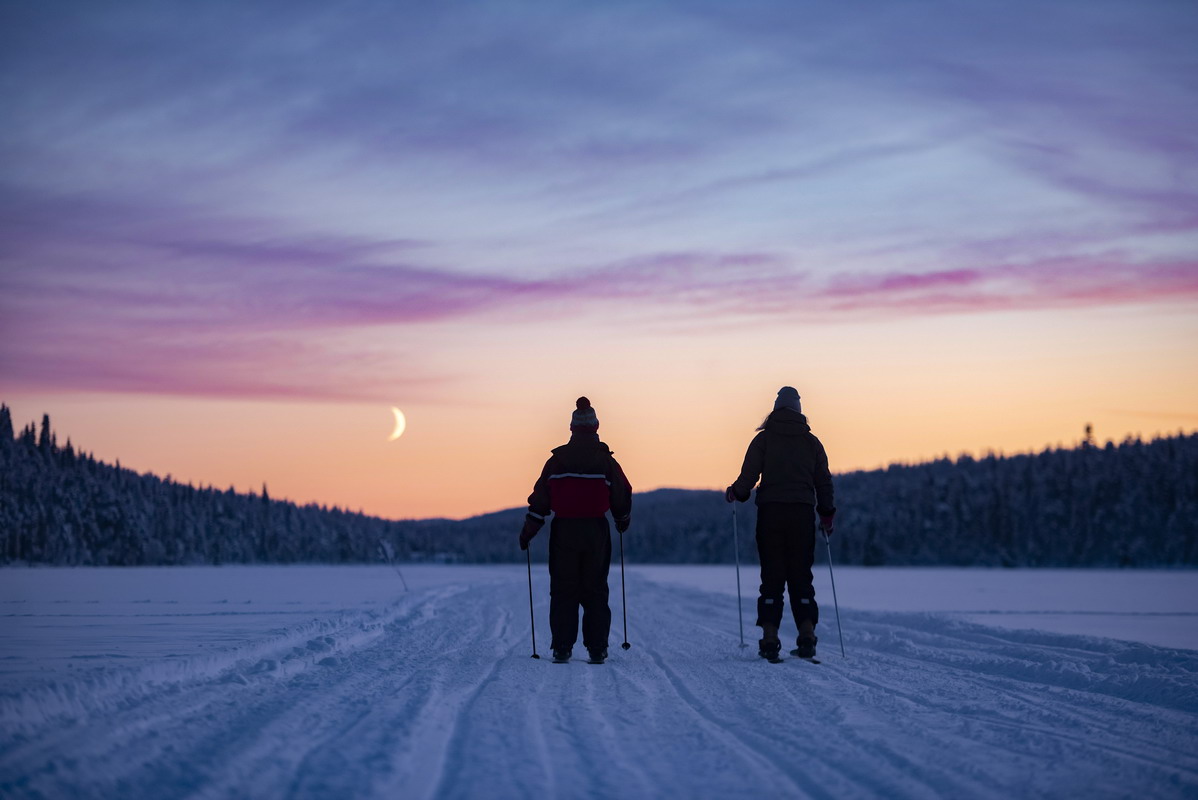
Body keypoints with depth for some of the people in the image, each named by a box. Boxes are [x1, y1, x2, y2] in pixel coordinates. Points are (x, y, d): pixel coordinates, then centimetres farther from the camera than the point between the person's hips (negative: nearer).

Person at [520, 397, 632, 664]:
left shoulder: (557, 459, 1)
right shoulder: (605, 460, 0)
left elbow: (540, 499, 0)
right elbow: (622, 496, 5)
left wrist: (527, 532, 8)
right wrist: (623, 520, 26)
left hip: (563, 531, 0)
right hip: (596, 532, 0)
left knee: (563, 591, 5)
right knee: (595, 591, 7)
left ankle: (562, 649, 0)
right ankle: (597, 649, 3)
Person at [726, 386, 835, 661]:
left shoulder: (764, 438, 3)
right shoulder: (811, 442, 10)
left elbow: (749, 475, -4)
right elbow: (824, 481, 11)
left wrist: (734, 493, 16)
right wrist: (827, 514, 21)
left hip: (771, 511, -1)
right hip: (803, 512, 1)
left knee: (772, 576, 1)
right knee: (801, 576, 6)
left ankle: (770, 638, -4)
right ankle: (807, 636, -5)